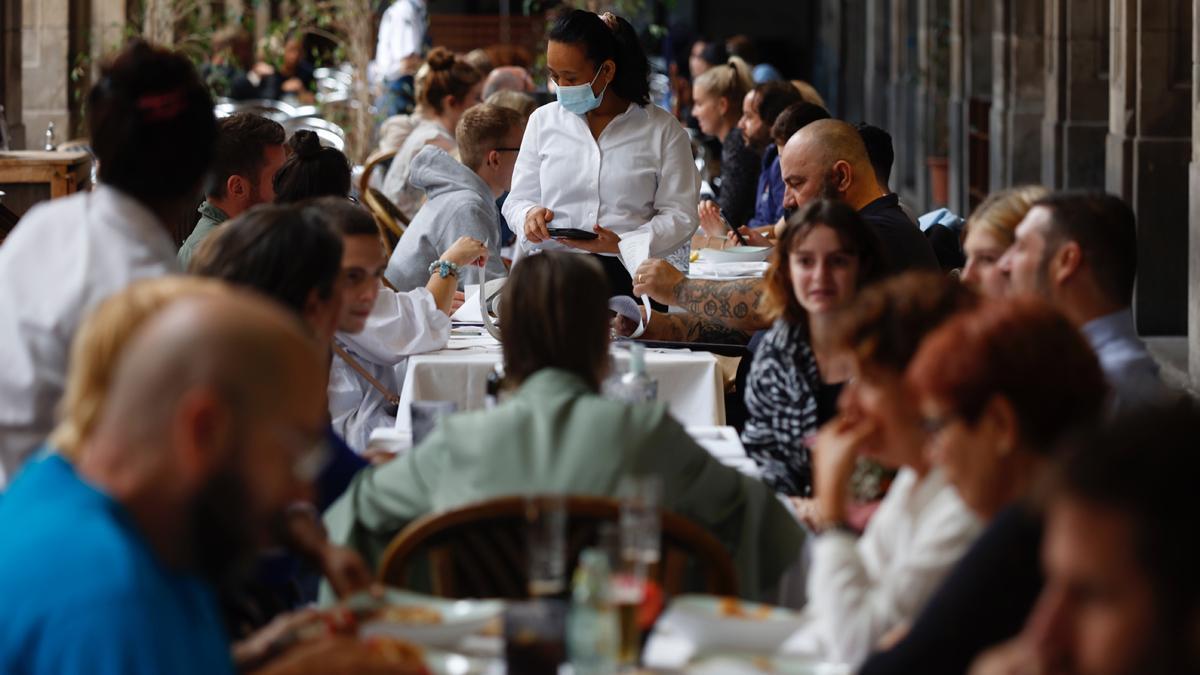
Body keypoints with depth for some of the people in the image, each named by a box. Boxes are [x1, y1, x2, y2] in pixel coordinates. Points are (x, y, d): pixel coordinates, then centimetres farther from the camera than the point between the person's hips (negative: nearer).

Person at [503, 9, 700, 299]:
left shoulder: (663, 130, 6)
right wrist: (530, 214, -7)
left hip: (628, 278, -2)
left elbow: (679, 216, 2)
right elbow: (517, 200, 18)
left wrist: (623, 244, -15)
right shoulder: (543, 121, 15)